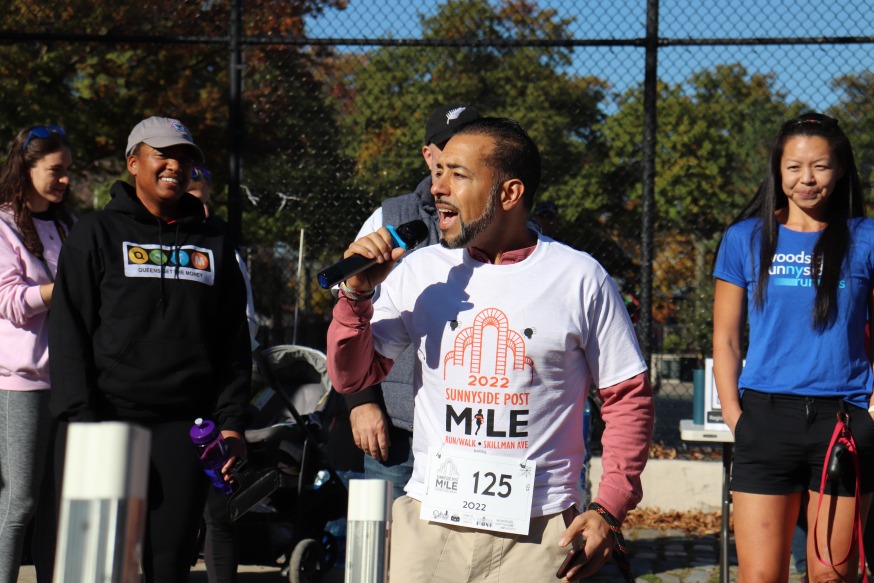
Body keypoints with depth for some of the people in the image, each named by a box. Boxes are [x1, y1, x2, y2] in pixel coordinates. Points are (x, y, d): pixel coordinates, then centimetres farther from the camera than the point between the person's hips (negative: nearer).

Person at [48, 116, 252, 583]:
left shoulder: (213, 243, 17)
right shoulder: (98, 233, 6)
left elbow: (234, 342, 17)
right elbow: (68, 332, 0)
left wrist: (231, 422, 8)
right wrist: (80, 417, -10)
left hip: (185, 425, 3)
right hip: (110, 417, -3)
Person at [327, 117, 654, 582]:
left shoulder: (580, 279, -2)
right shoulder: (419, 272, 5)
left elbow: (629, 397, 2)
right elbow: (351, 377, 8)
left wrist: (609, 510, -5)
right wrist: (356, 295, -9)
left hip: (538, 534, -2)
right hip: (429, 523, 2)